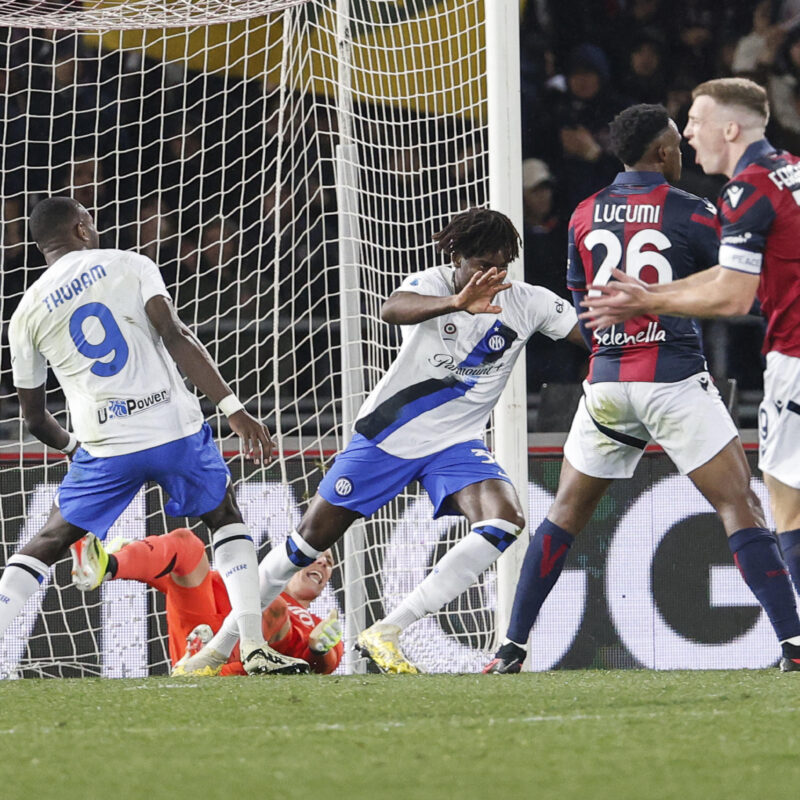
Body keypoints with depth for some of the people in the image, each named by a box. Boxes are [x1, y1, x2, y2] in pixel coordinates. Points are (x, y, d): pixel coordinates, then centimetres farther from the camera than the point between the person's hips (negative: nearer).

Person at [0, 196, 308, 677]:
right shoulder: (129, 265, 7)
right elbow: (175, 336, -8)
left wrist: (69, 445, 41)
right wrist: (233, 409, -10)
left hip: (105, 446, 1)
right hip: (175, 424, -1)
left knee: (47, 544, 16)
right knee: (226, 516, 21)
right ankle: (256, 648, 9)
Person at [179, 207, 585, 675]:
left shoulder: (528, 303, -8)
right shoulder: (433, 284, -18)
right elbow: (392, 310, -41)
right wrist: (458, 302, -59)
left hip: (456, 443, 2)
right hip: (387, 434, -2)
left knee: (505, 521, -25)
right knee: (312, 538, 2)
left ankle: (385, 634, -22)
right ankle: (224, 643, 21)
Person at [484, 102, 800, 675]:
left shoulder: (584, 216, 9)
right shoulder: (692, 213, -5)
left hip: (606, 383, 4)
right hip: (676, 380, -4)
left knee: (567, 513, 16)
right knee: (740, 506, -3)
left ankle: (513, 648, 13)